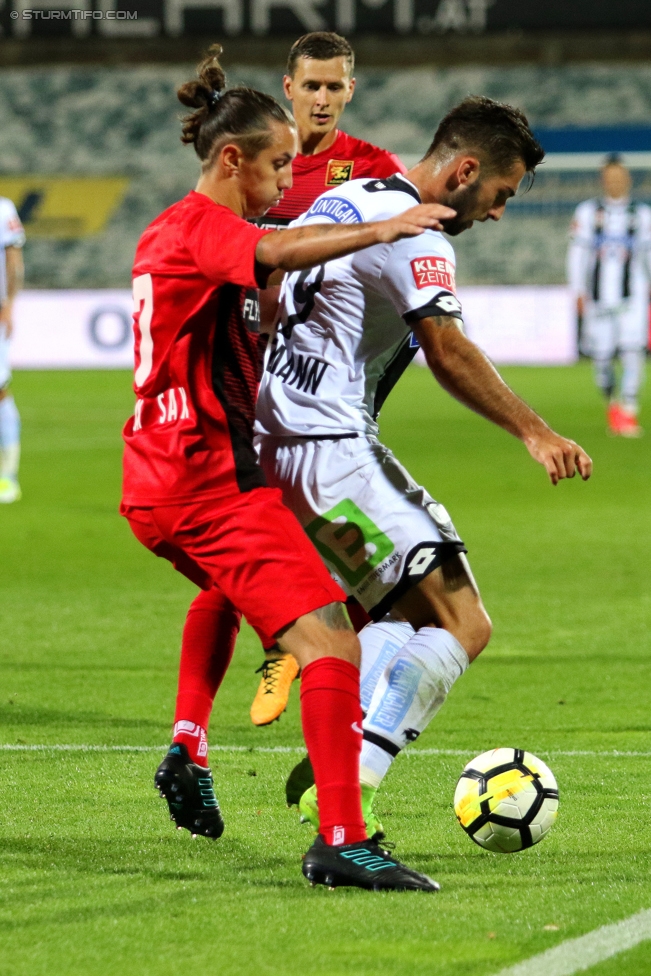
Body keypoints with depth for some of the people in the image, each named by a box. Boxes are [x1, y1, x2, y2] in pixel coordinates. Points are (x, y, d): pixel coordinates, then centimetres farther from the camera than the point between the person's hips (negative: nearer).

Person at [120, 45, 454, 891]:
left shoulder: (169, 233, 19)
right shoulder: (204, 226, -11)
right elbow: (273, 252, -30)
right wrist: (385, 230, -31)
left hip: (157, 486, 11)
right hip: (213, 480, -11)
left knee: (226, 586, 42)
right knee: (331, 640, -19)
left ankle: (188, 754, 39)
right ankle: (340, 841, -29)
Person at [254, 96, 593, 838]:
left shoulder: (347, 199, 18)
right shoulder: (412, 232, -13)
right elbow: (447, 350, -26)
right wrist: (533, 433, -32)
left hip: (273, 440, 10)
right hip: (330, 450, -10)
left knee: (403, 614, 21)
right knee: (461, 623, -12)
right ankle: (350, 786, -19)